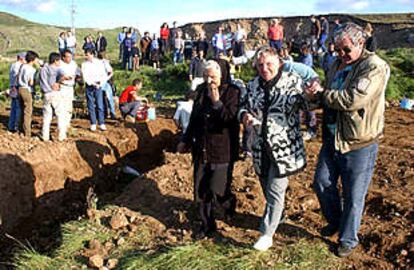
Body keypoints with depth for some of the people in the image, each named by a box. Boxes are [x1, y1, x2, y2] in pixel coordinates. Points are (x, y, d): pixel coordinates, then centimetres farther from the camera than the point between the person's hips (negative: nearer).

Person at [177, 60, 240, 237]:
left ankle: (229, 202, 29)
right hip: (201, 150, 6)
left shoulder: (232, 92, -8)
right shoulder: (201, 91, 10)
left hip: (222, 151, -6)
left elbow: (231, 119, -17)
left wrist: (217, 102, -26)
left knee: (217, 191, -7)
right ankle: (207, 225, 27)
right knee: (201, 192, 9)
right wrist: (186, 140, 24)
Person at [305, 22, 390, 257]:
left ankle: (348, 240, 26)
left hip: (359, 143, -7)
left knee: (353, 196, 6)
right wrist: (318, 93, -4)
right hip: (333, 138, 7)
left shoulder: (375, 67, -16)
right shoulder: (337, 64, 9)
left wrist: (322, 93, -18)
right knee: (322, 183, 15)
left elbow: (353, 99, -29)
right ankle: (335, 221, 40)